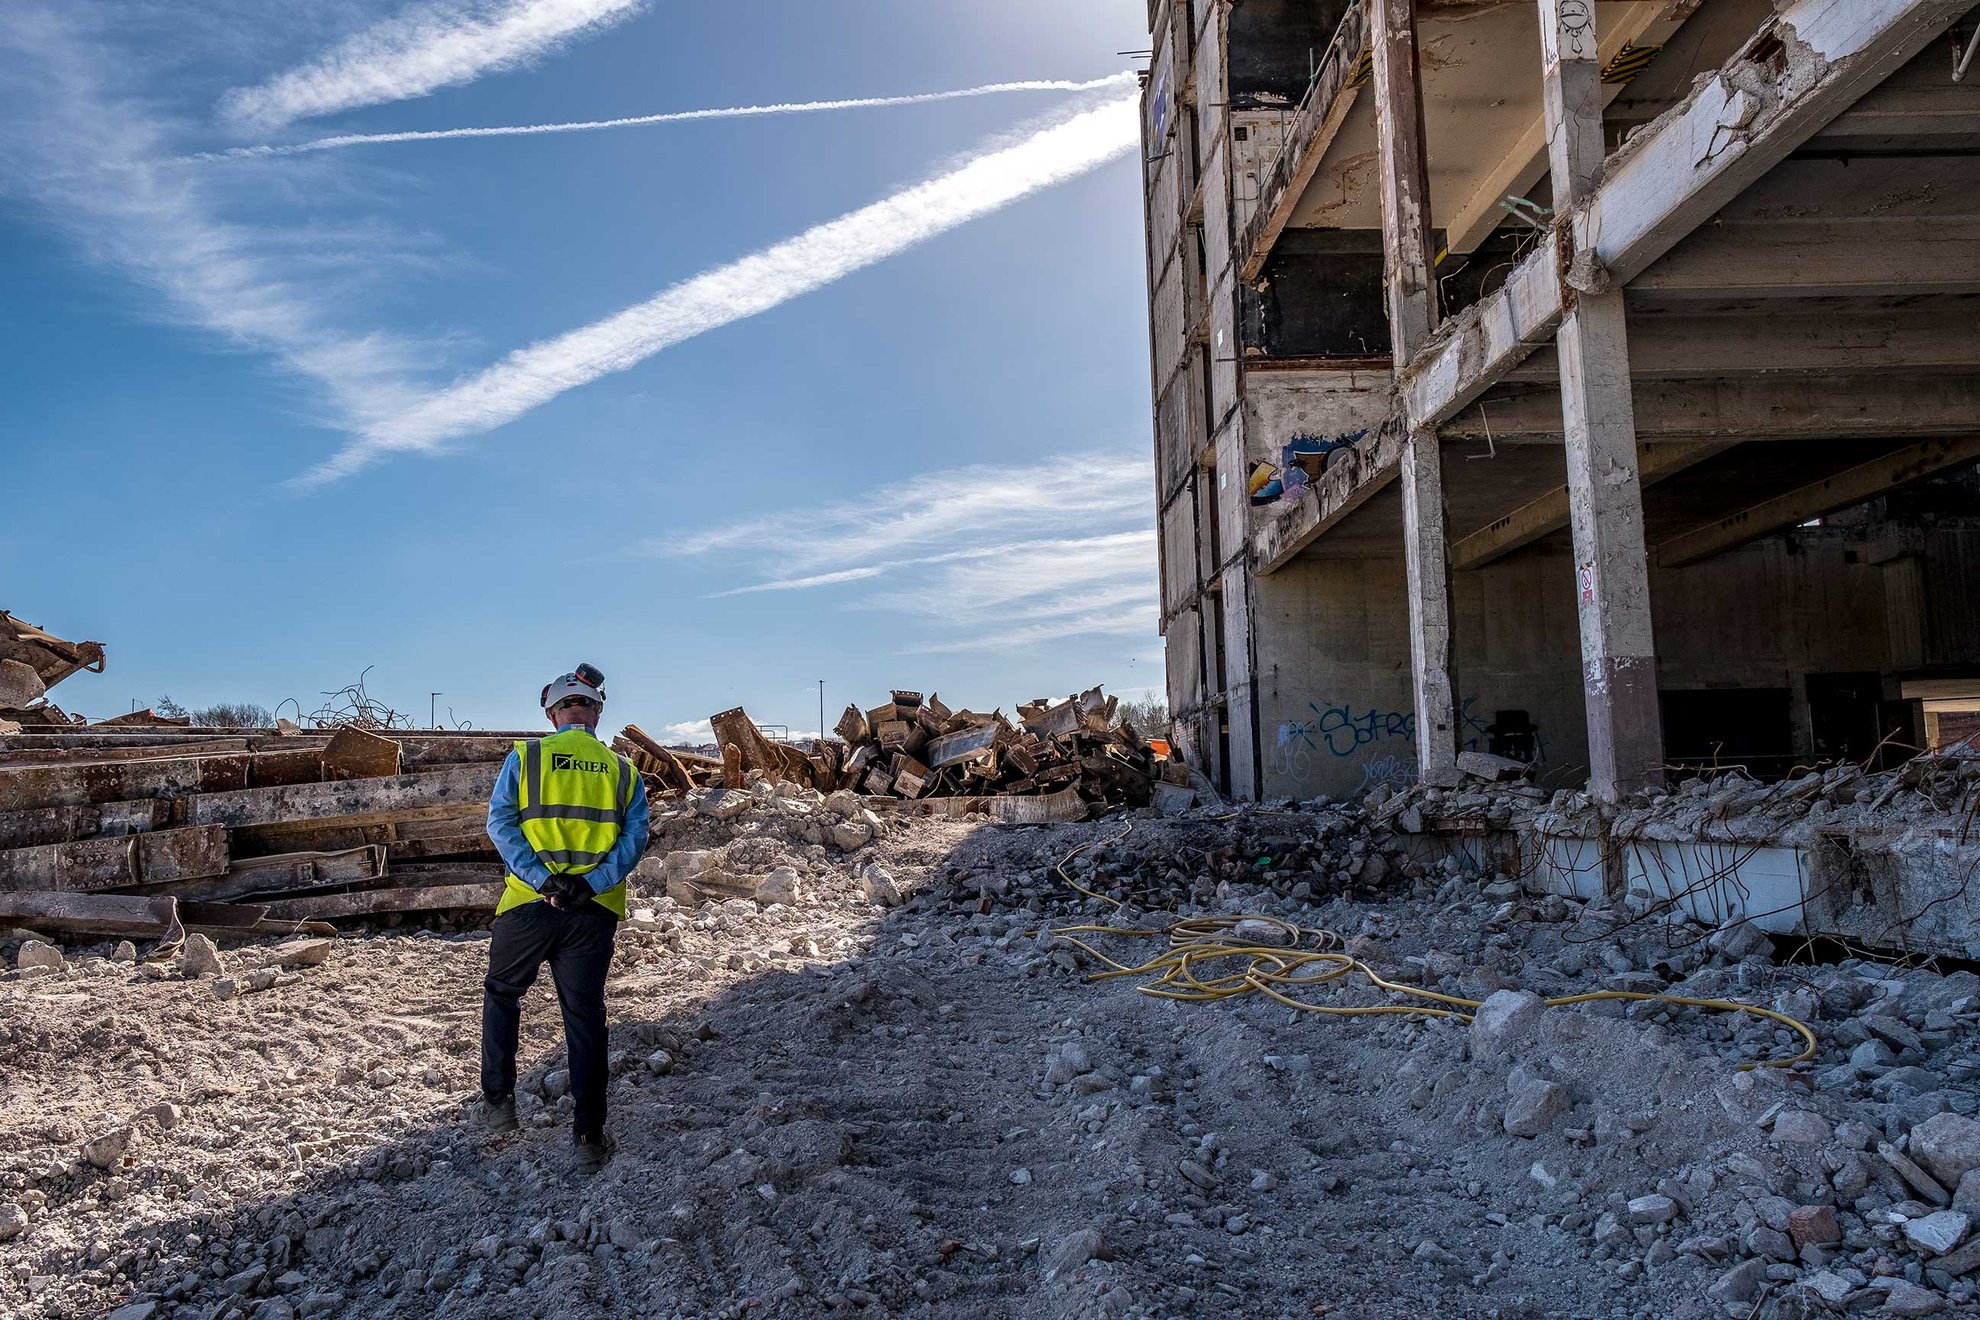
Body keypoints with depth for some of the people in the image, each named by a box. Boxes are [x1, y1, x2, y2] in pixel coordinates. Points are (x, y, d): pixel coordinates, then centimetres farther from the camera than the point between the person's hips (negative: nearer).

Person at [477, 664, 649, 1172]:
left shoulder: (525, 756, 1)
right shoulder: (622, 770, 6)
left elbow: (500, 822, -8)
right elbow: (635, 837, -5)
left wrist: (541, 879, -14)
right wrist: (589, 884, -13)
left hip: (529, 904, -1)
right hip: (595, 912, 1)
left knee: (502, 993, 23)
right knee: (585, 1015, 8)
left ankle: (497, 1101, 23)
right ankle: (590, 1137, 8)